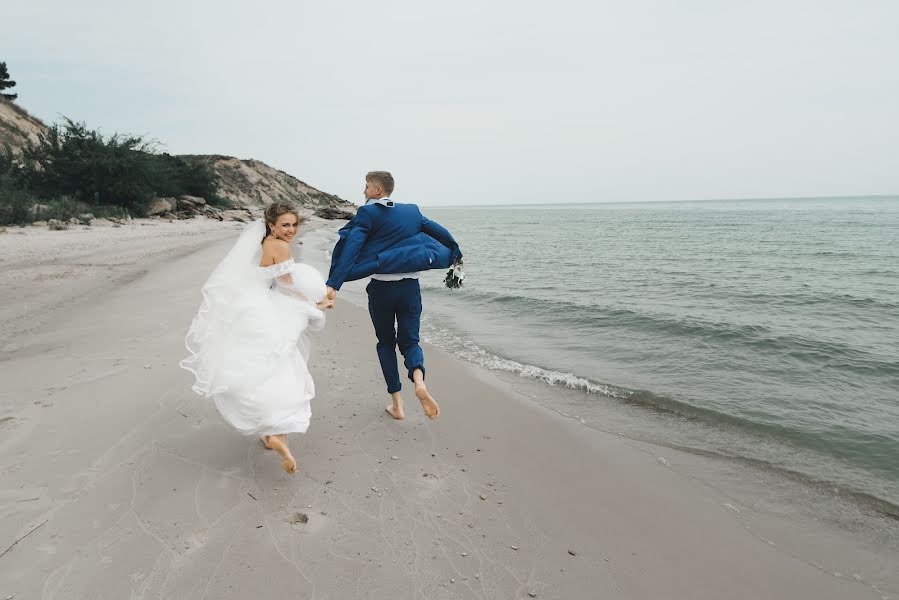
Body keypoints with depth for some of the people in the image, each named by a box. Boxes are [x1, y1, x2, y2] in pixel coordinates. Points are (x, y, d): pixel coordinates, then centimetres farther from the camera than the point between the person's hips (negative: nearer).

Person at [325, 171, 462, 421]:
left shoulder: (367, 213, -6)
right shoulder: (412, 211, 7)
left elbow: (351, 249, -18)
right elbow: (441, 233, 14)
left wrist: (333, 284, -23)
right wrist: (456, 253, 32)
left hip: (381, 288, -3)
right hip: (411, 287, 3)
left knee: (386, 343, 15)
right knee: (409, 341, 14)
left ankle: (397, 404, 14)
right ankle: (419, 382, -18)